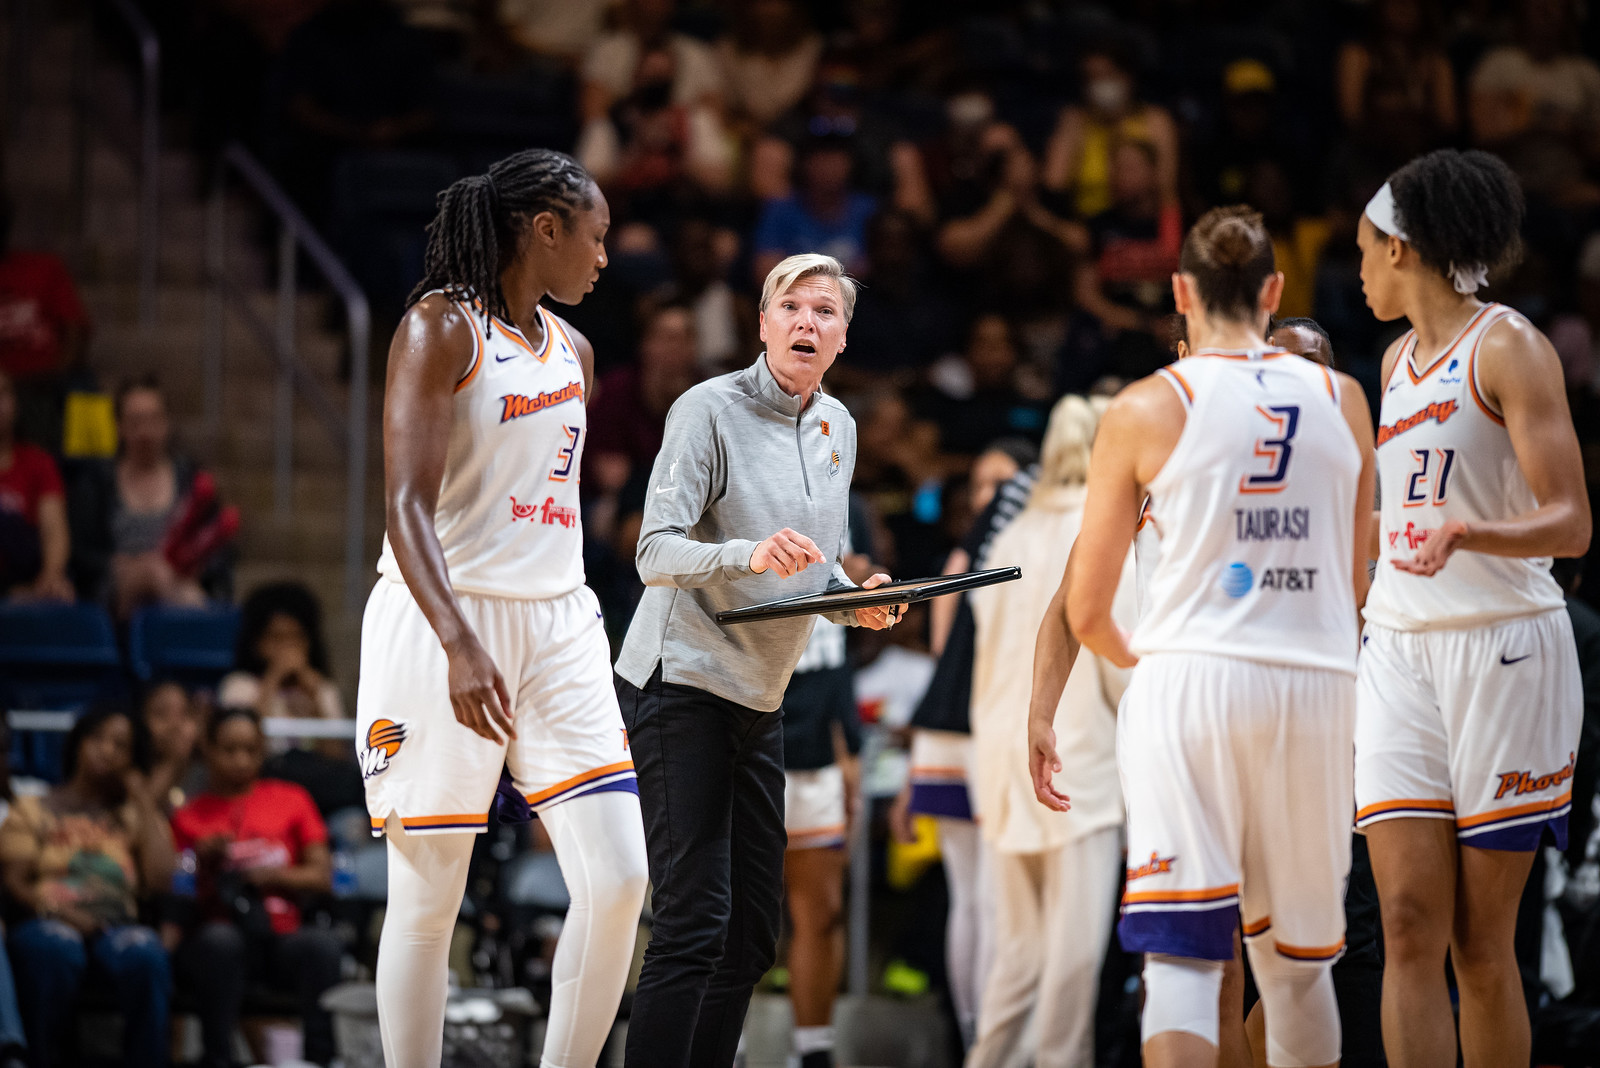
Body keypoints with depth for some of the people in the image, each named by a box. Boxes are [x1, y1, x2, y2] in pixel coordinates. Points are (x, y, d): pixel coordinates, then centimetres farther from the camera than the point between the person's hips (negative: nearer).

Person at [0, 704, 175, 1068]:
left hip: (117, 926, 1)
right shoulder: (33, 811, 19)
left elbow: (159, 881, 6)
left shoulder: (134, 816, 24)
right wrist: (57, 910, -16)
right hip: (48, 922, -1)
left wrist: (144, 803, 12)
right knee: (56, 952, -40)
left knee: (145, 956, -36)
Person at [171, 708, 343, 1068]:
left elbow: (322, 876, 6)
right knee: (219, 938, -38)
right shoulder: (190, 815, 13)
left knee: (323, 943, -32)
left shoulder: (291, 800, 16)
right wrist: (204, 860, -14)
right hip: (221, 938, -1)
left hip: (282, 938, 1)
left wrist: (267, 876, -10)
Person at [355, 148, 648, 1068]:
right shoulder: (443, 328, -7)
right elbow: (407, 503, -16)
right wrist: (460, 644, -29)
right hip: (444, 622, -7)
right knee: (428, 899, -2)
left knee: (618, 880, -6)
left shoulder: (573, 353, 16)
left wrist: (593, 655, 21)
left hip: (557, 623, 7)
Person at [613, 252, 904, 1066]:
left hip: (760, 697, 8)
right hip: (681, 685, -8)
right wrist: (749, 554, -35)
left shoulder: (837, 427, 12)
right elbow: (655, 554, -18)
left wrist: (856, 603, 1)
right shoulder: (710, 410, -11)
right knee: (693, 924, -15)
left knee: (754, 931, 8)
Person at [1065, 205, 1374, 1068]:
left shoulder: (1146, 409, 0)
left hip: (1191, 680, -3)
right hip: (1317, 688, 3)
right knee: (1298, 963, 16)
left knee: (1181, 954, -8)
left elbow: (1084, 612, 4)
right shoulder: (1343, 399, 9)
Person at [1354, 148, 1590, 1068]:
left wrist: (1466, 533, -30)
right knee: (1410, 927, -6)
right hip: (1399, 648, 6)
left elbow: (1570, 524, -14)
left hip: (1504, 647, -6)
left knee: (1482, 942, -2)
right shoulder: (1400, 360, 16)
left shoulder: (1509, 347, -6)